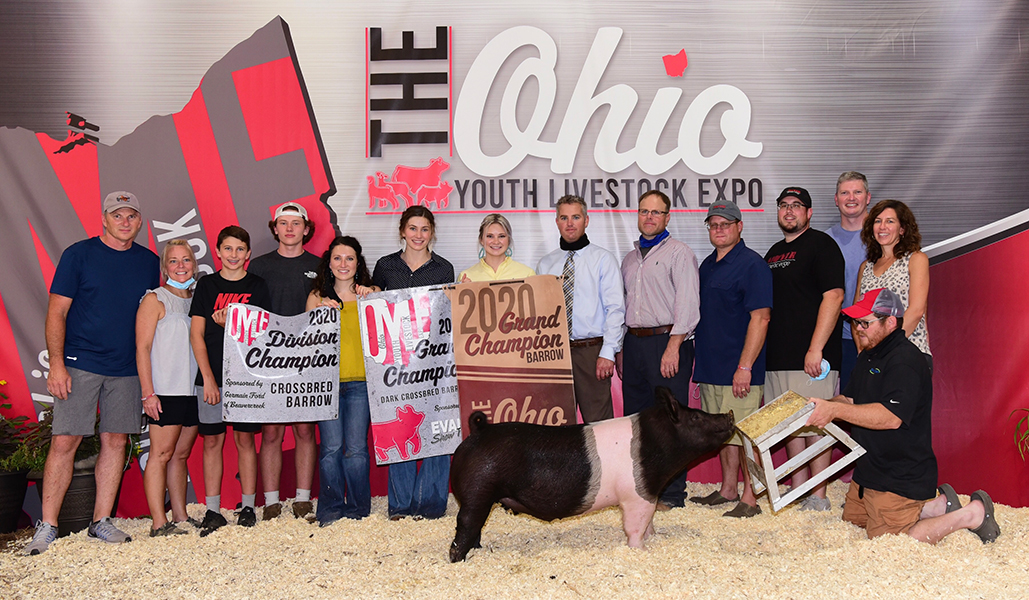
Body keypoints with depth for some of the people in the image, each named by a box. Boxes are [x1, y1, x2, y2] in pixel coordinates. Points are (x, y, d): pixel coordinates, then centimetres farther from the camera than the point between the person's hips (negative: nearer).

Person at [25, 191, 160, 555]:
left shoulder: (149, 262, 10)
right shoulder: (79, 254, -1)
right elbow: (56, 313, -3)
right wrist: (56, 364, -11)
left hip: (127, 369, 4)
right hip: (79, 364, -3)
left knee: (116, 441, 6)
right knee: (64, 442, -4)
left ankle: (102, 521, 16)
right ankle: (47, 526, 6)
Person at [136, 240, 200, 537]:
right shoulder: (155, 299, -2)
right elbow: (143, 348, -8)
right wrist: (147, 392, -13)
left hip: (194, 389, 6)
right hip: (165, 390, -6)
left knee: (181, 454, 11)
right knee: (162, 453, -5)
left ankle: (181, 516, 17)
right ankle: (159, 523, -3)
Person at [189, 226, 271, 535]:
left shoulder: (257, 287, 5)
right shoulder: (207, 285, 6)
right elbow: (197, 335, 3)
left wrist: (230, 326, -15)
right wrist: (208, 377, -5)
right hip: (211, 376, 1)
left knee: (245, 439, 3)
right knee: (212, 440, 4)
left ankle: (248, 508, 11)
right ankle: (213, 511, 12)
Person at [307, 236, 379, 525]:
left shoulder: (371, 293, 9)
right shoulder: (317, 297, 12)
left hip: (360, 381, 0)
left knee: (355, 448, -4)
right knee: (331, 447, -4)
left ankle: (358, 511, 11)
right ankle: (330, 511, 11)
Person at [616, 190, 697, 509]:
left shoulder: (679, 252, -1)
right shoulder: (629, 259, 20)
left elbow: (687, 303, -10)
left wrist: (673, 346, -17)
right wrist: (620, 349, 15)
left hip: (667, 340, -7)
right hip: (633, 342, 7)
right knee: (635, 417, 9)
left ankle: (672, 493, 3)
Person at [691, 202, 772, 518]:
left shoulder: (752, 264, -10)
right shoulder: (707, 265, 15)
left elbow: (760, 319, -16)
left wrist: (745, 367, -21)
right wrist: (700, 361, 17)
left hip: (739, 371, -8)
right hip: (710, 367, 8)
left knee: (745, 434, -3)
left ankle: (750, 498, 5)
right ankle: (727, 490, 27)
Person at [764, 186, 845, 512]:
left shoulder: (821, 244, -4)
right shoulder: (773, 252, 20)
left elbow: (833, 296, -14)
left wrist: (816, 348, -19)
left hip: (811, 358, -8)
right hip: (777, 359, 8)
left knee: (815, 426, -4)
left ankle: (818, 500, 2)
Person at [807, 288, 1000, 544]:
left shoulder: (905, 361, -21)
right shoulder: (868, 357, 12)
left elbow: (891, 416, -32)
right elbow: (849, 399, 15)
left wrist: (835, 410, -34)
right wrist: (821, 406, -6)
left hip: (900, 477, -10)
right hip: (869, 469, 10)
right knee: (852, 519, 16)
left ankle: (972, 514, 3)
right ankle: (938, 505, 20)